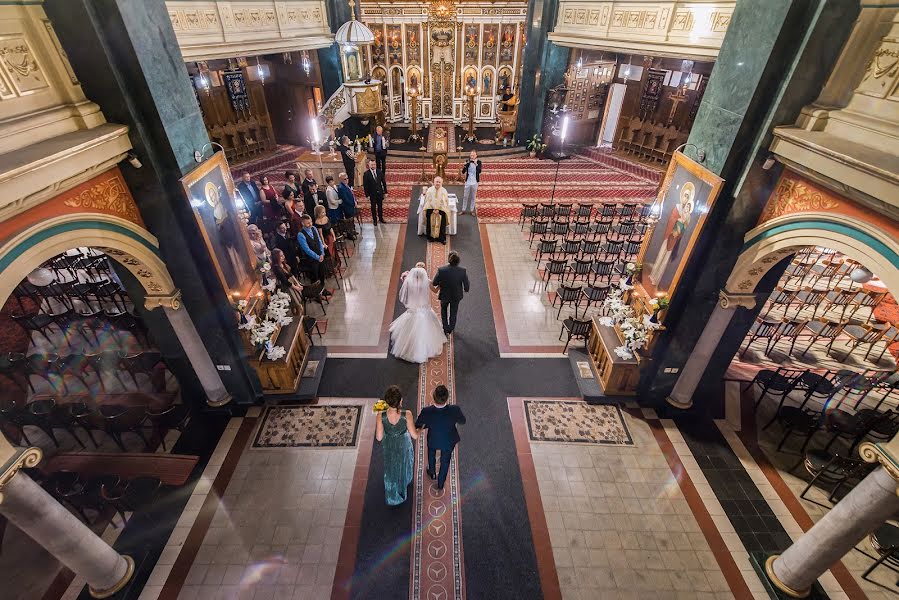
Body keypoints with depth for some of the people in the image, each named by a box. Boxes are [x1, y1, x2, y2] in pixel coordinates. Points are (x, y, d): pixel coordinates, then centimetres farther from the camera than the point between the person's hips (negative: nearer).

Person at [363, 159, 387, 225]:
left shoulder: (379, 172, -2)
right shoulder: (366, 174, -11)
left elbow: (383, 182, 4)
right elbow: (365, 185, -9)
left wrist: (385, 191, 2)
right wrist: (367, 195, -12)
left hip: (380, 193, 3)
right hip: (372, 194, -3)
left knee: (380, 206, 15)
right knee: (373, 207, 10)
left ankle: (381, 218, 30)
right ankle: (375, 220, 23)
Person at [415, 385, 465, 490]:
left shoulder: (426, 411, -38)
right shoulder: (454, 410, -37)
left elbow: (418, 426, -19)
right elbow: (462, 421, -15)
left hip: (433, 440, 0)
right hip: (449, 441, 0)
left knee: (431, 455, 35)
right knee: (445, 461, 29)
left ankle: (432, 473, 61)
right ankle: (441, 483, 52)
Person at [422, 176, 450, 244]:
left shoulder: (444, 191, 4)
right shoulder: (430, 190, 4)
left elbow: (445, 202, -1)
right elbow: (428, 201, 2)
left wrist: (438, 209, -13)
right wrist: (434, 209, -10)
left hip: (441, 208, 0)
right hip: (431, 208, 0)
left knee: (442, 218, -27)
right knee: (429, 217, -27)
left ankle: (442, 238, -22)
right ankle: (430, 237, -15)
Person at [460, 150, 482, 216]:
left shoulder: (478, 162, -5)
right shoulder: (468, 162, -2)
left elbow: (479, 171, -20)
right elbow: (463, 171, -11)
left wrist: (476, 164, -31)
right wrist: (468, 162, -22)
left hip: (475, 182, -1)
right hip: (468, 182, 1)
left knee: (473, 197, 9)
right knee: (465, 197, 7)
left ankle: (471, 210, 18)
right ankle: (463, 210, 17)